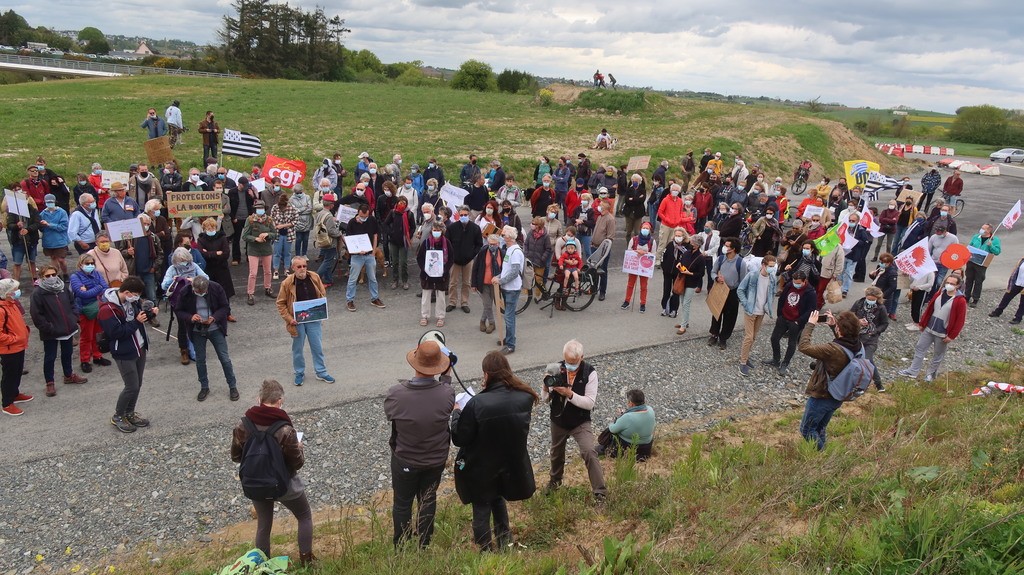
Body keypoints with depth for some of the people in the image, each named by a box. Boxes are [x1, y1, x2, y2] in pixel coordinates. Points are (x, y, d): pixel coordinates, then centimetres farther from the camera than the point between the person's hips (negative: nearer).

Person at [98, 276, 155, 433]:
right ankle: (117, 417, 17)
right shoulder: (107, 309, -23)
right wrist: (136, 322, -24)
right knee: (132, 387, -3)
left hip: (140, 348, 8)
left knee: (137, 384, 15)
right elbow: (116, 333, -26)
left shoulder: (130, 301, 2)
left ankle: (129, 413, 32)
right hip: (125, 354, -8)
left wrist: (150, 313, -2)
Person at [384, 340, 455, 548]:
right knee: (428, 499, 25)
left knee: (402, 502, 21)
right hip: (436, 459, 2)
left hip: (404, 460, -1)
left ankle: (400, 546, 41)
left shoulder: (396, 394, -31)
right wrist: (445, 375, 7)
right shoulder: (446, 394, -28)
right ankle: (425, 544, 45)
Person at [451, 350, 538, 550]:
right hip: (510, 465, 4)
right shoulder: (525, 398, -17)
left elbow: (459, 438, -20)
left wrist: (456, 412, -2)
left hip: (482, 469, -4)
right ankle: (504, 540, 43)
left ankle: (486, 550, 36)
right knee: (498, 499, 32)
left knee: (481, 510, 19)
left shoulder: (476, 404, -31)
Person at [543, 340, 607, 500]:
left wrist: (570, 394, -34)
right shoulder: (556, 369, -13)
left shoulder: (590, 373, -19)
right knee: (556, 452, 24)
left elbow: (590, 403, -22)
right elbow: (546, 399, -7)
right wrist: (545, 389, -29)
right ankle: (555, 479, 52)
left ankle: (599, 493, -9)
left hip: (580, 422, -3)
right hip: (558, 421, 3)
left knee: (590, 453, -19)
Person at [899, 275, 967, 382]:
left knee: (938, 355, 11)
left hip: (943, 334, -5)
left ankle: (931, 373, 28)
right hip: (928, 329, 5)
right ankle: (913, 371, 17)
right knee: (919, 349, 9)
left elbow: (960, 320, -15)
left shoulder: (960, 301, -16)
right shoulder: (939, 294, 2)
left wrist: (951, 336, -16)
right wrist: (922, 324, 9)